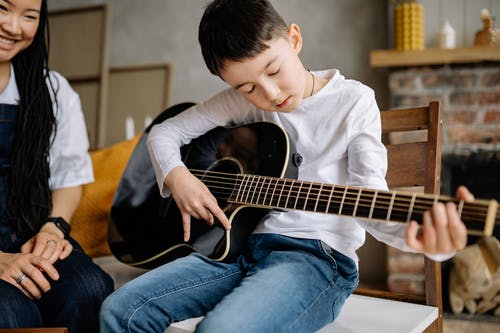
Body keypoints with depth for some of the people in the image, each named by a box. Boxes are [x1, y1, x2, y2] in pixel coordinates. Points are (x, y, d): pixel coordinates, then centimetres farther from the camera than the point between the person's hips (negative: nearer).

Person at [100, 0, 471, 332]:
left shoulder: (353, 101, -2)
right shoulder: (241, 102, 8)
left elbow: (368, 193, -12)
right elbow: (164, 132, 14)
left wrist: (419, 233, -33)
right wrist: (177, 176, -7)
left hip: (319, 254, -4)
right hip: (243, 244, 5)